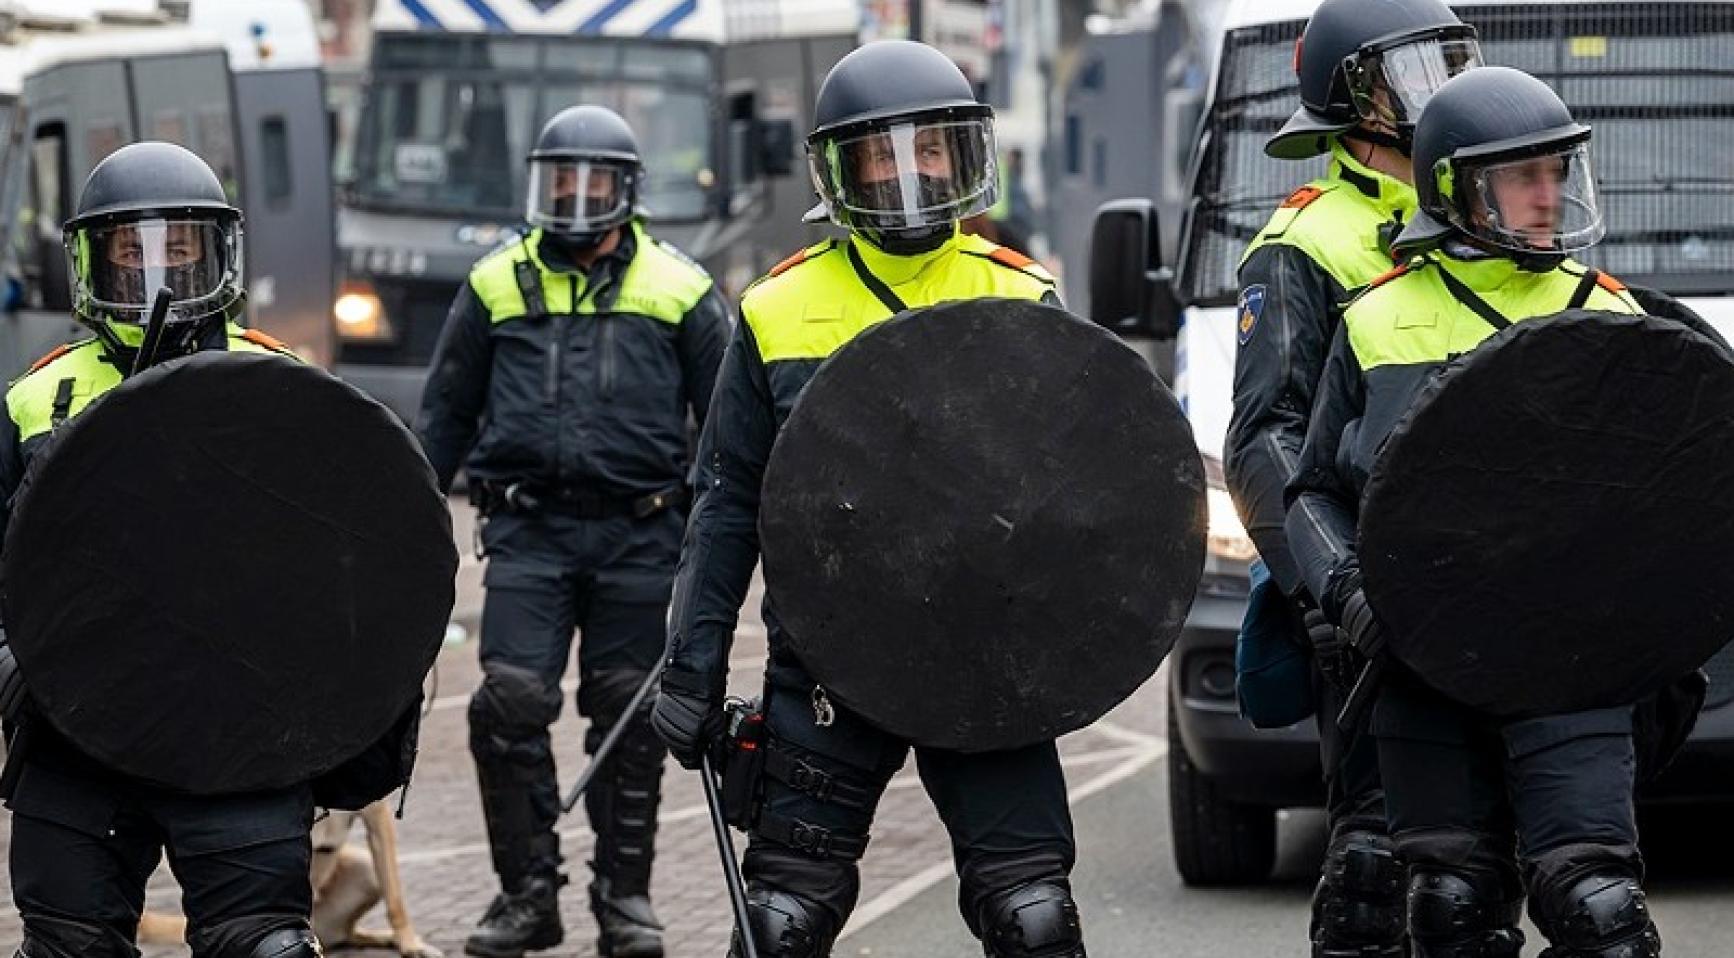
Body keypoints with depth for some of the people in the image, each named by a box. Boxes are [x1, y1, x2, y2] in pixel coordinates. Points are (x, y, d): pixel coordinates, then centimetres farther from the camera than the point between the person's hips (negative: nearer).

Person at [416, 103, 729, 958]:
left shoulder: (678, 291, 7)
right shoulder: (497, 285, 10)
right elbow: (447, 413, 16)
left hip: (638, 535, 0)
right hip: (528, 527, 1)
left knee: (628, 713, 4)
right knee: (511, 700, -10)